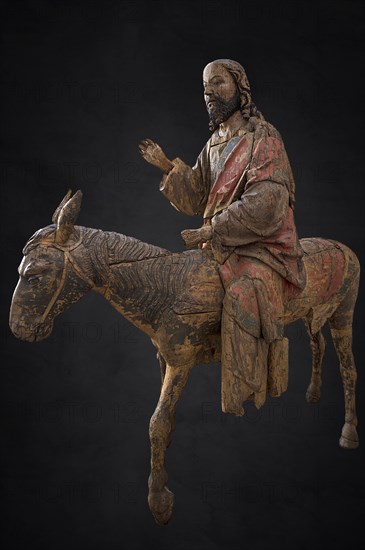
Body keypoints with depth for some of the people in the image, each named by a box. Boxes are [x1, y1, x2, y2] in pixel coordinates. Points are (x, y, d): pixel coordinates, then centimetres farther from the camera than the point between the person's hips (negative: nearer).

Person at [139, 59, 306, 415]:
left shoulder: (264, 138, -9)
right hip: (219, 246, 8)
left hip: (261, 247, -8)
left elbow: (266, 205, -20)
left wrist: (209, 230, -20)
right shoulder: (214, 144, 14)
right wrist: (167, 167, 0)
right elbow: (195, 200, 14)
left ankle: (244, 391, -25)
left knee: (242, 297, -32)